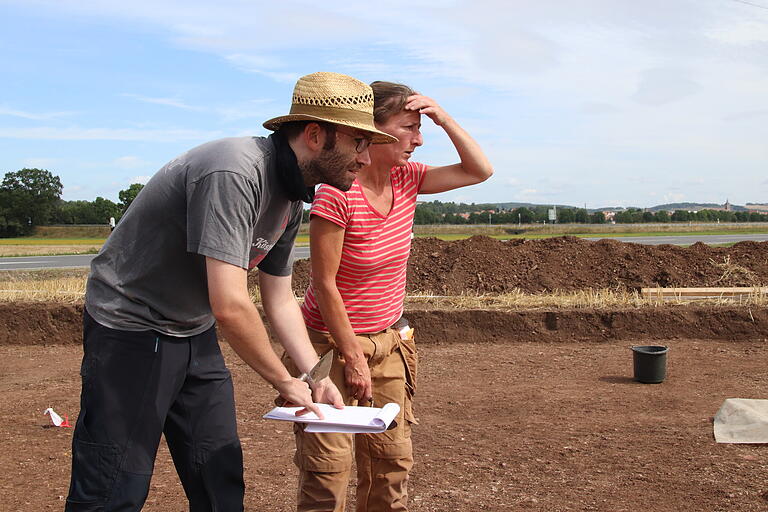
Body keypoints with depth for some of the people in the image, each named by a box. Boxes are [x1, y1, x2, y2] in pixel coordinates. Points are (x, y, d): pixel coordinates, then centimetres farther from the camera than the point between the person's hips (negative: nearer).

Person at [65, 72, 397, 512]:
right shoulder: (235, 171, -29)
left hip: (196, 335, 9)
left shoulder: (292, 198, 1)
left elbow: (280, 300, 9)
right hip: (130, 325, -8)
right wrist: (287, 383, -20)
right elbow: (229, 305, -34)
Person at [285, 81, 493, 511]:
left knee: (393, 463, 11)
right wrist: (353, 357, -14)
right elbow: (325, 284, -19)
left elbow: (480, 170, 4)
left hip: (388, 343, 7)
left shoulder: (406, 178, -1)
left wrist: (444, 118, -9)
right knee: (329, 468, -4)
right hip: (333, 341, -6)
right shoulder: (337, 193, -21)